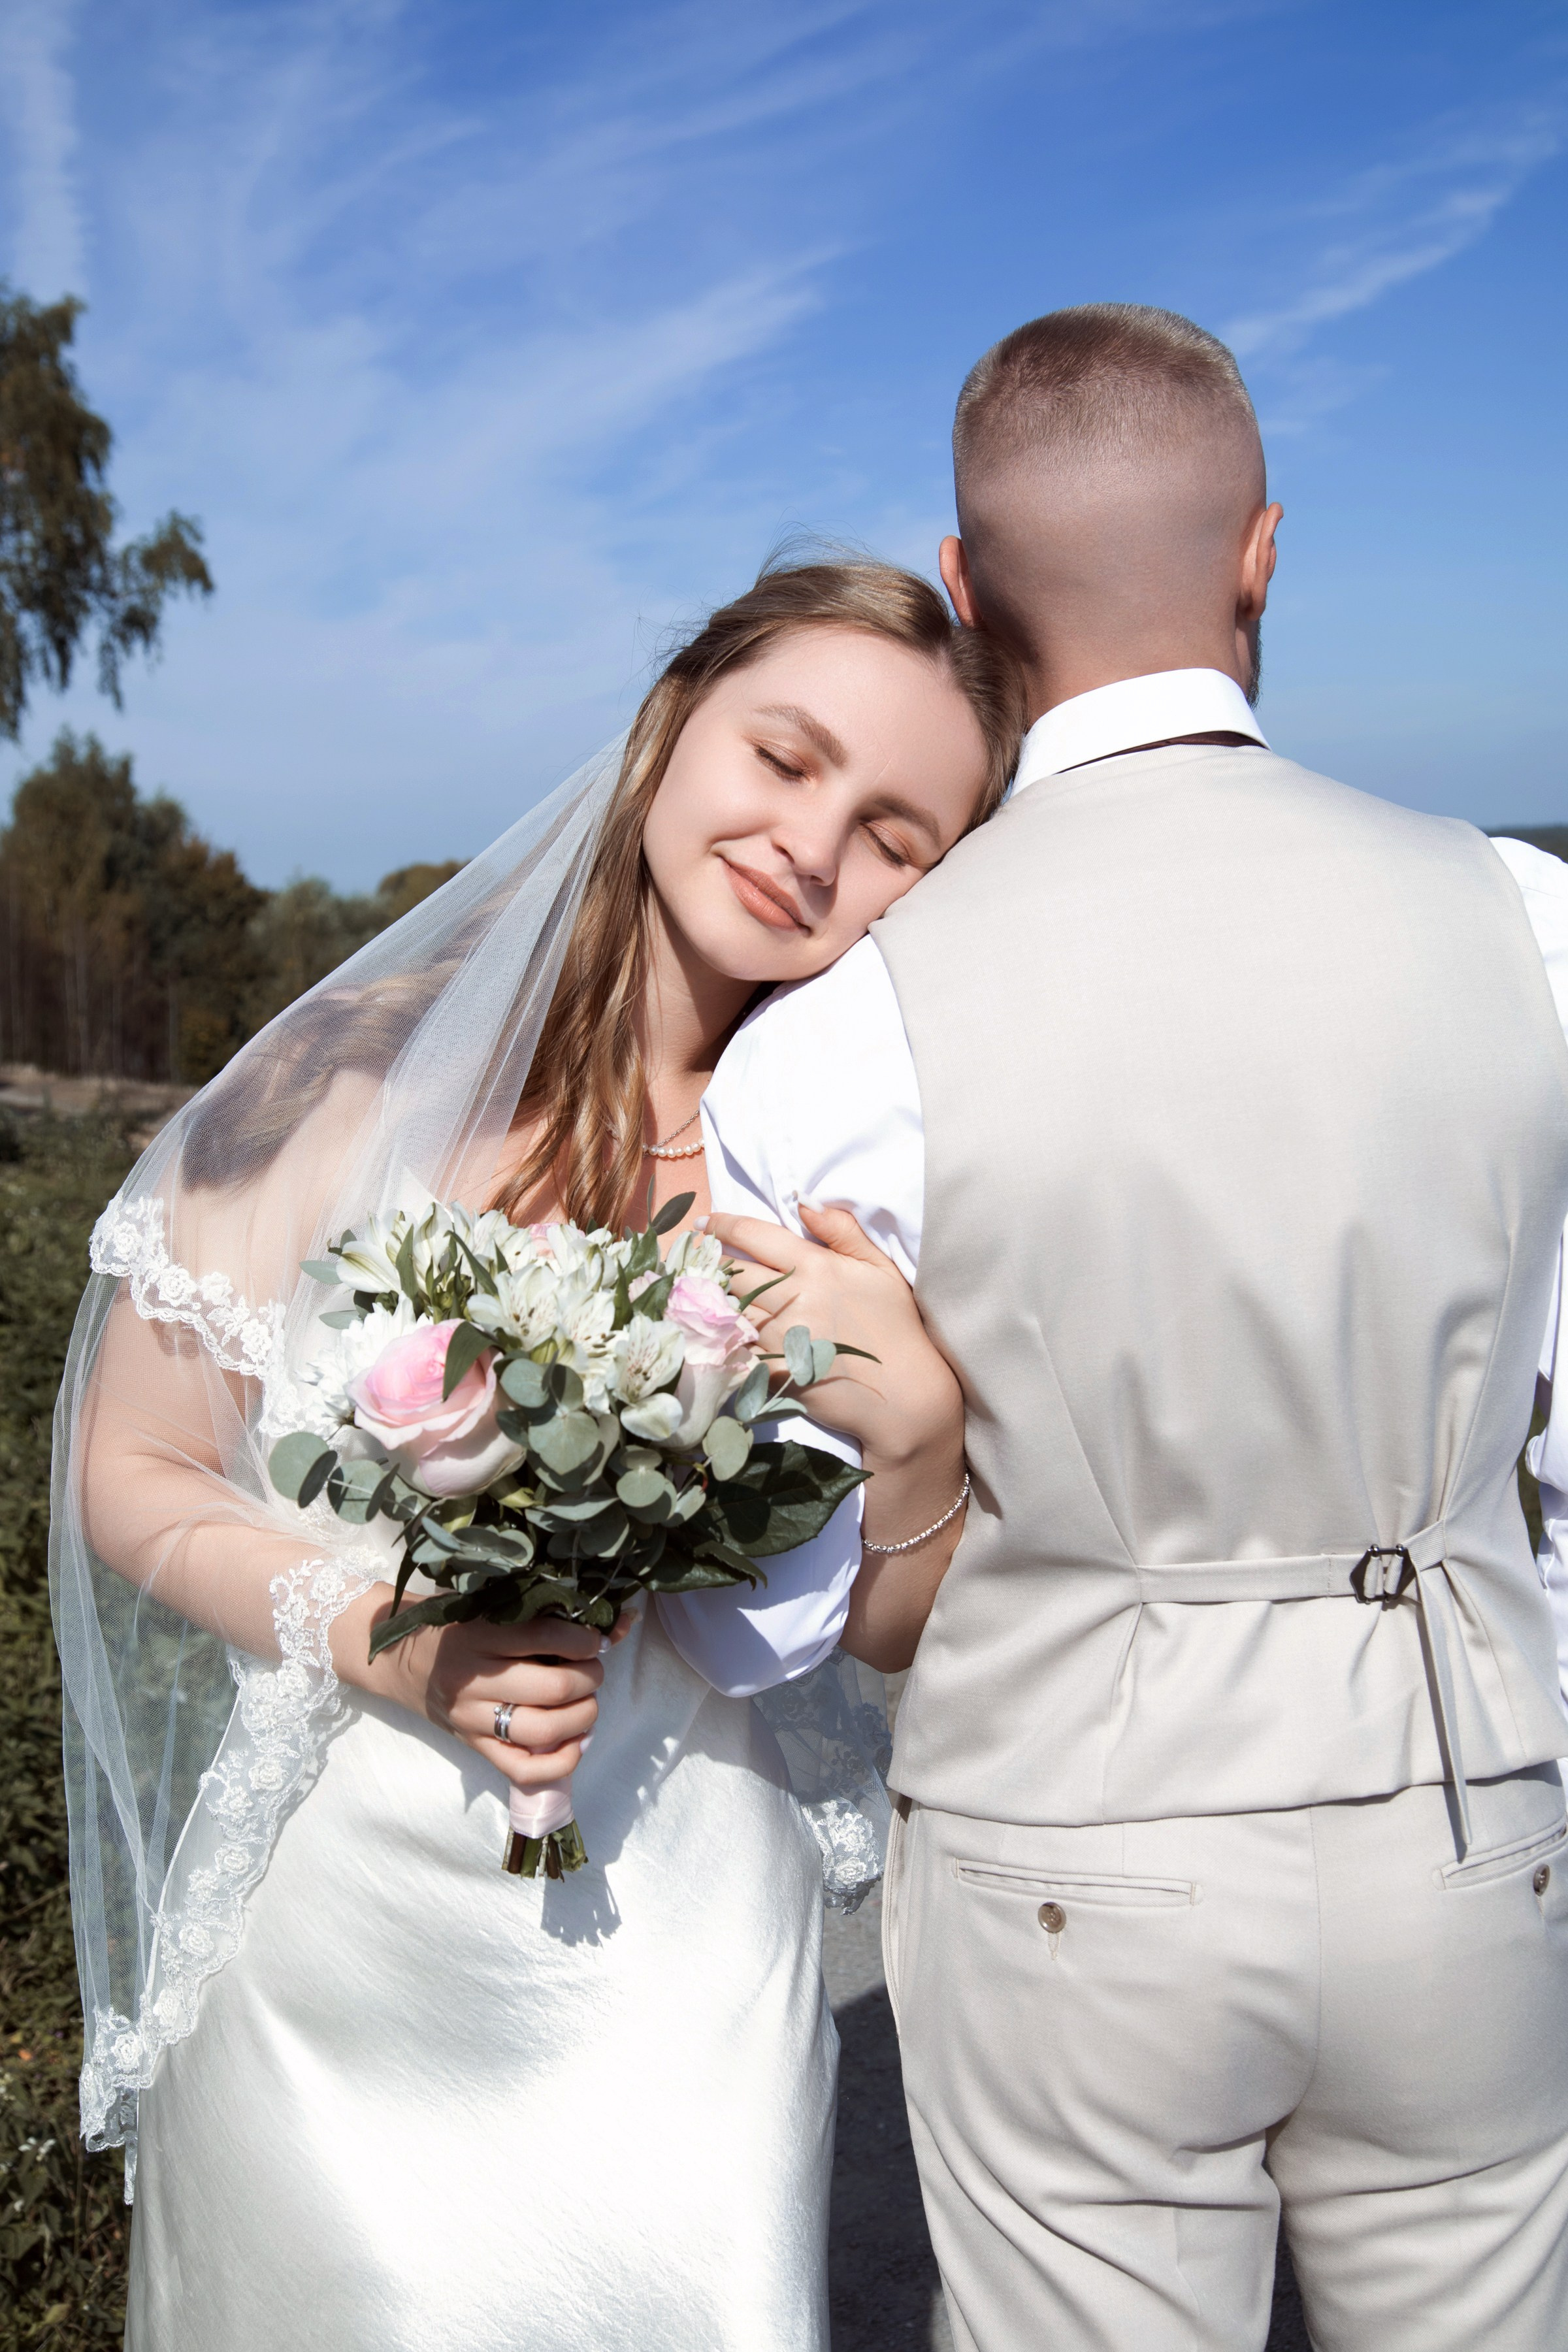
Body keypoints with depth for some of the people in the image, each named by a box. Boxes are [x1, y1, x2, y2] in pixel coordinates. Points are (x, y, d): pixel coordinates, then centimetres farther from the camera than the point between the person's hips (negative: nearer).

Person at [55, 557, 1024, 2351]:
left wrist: (917, 1432, -21)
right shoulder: (363, 1075, -16)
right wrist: (380, 1638, -20)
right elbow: (132, 1476, -5)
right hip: (330, 1943, 0)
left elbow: (896, 1628, -2)